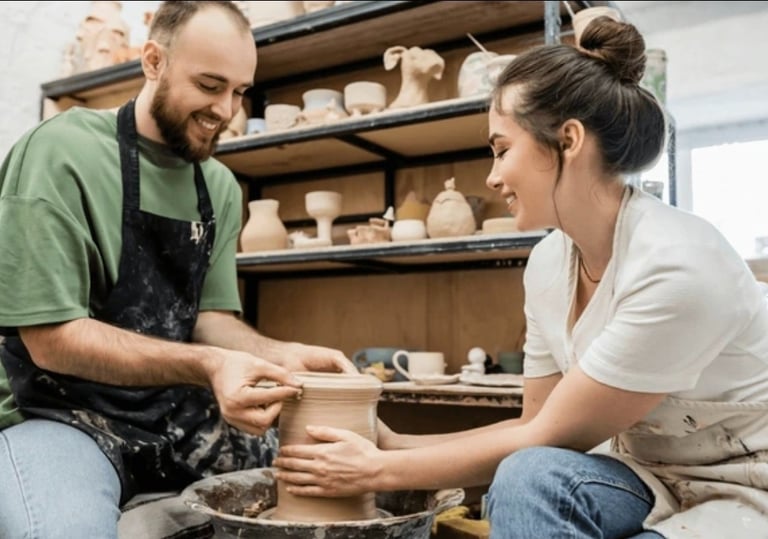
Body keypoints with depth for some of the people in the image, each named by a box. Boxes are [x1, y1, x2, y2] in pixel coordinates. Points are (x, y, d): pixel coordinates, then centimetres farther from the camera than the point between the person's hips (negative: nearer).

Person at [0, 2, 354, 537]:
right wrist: (206, 366, -28)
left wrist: (282, 355, -14)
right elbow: (50, 338, -18)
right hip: (60, 414, -5)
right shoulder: (61, 156, -13)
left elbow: (211, 319, 6)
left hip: (179, 417, 6)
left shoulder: (220, 185, 6)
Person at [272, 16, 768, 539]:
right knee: (526, 479, -27)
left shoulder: (677, 265, -27)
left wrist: (380, 471, -16)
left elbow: (550, 438, -20)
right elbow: (535, 425, 3)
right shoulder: (549, 261, -5)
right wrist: (394, 444, -6)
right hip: (649, 479, 5)